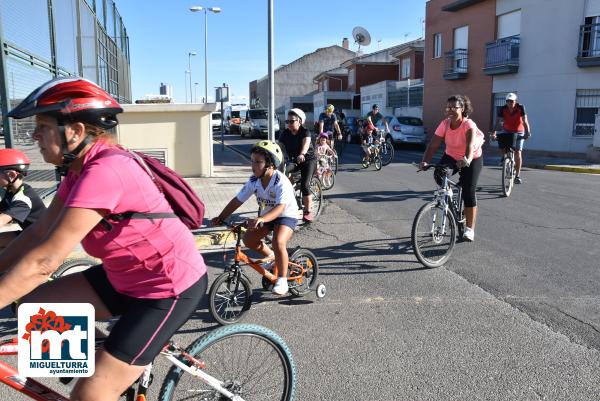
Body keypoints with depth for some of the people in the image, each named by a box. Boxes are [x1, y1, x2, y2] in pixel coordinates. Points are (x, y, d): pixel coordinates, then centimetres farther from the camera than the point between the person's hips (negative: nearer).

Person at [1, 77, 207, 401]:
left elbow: (43, 261, -28)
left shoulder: (104, 172, -27)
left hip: (171, 287, -9)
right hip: (128, 276, 9)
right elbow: (39, 232, 6)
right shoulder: (81, 167, 4)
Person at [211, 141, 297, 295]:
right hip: (265, 215, 7)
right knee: (248, 239, -8)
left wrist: (261, 219, -58)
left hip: (286, 215, -7)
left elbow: (280, 207, -42)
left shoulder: (281, 182, -30)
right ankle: (270, 255, 22)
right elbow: (237, 200, -7)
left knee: (278, 242, -31)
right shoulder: (254, 180, -12)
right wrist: (220, 217, -15)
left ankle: (282, 280, -13)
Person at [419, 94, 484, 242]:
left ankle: (470, 229, 3)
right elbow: (433, 145, -24)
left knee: (469, 192, -10)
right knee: (439, 177, -23)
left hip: (472, 160, -4)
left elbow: (470, 144, -46)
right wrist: (425, 161, -41)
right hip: (451, 156, 4)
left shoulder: (469, 124, -28)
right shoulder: (445, 124, -17)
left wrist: (467, 160, -65)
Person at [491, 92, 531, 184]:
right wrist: (494, 132, -41)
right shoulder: (503, 109, -16)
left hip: (518, 133, -2)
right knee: (503, 150, -14)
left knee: (518, 153, -13)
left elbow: (525, 121, -26)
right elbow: (498, 121, -25)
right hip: (506, 132, 2)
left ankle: (517, 176, -6)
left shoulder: (520, 108, -19)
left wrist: (527, 133, -41)